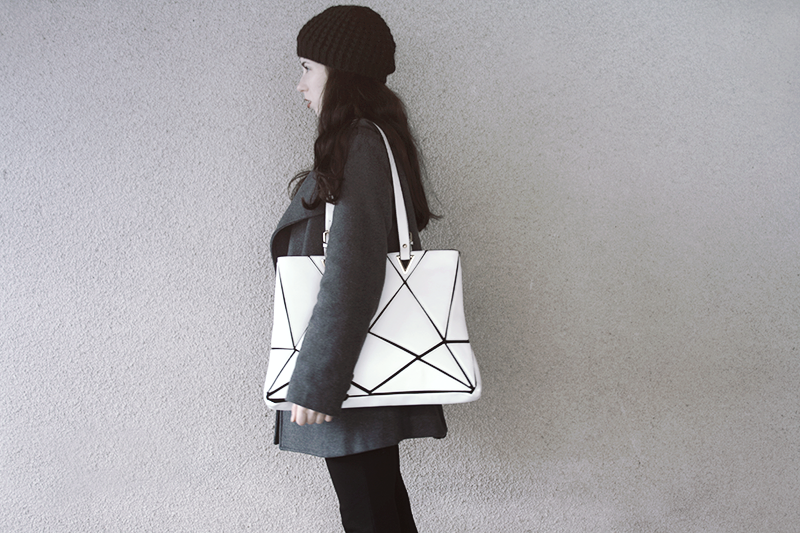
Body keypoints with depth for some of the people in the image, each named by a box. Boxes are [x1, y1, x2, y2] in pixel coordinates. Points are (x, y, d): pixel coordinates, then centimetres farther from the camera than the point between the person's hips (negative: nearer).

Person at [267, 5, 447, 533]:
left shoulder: (360, 144, -16)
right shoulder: (375, 138, 14)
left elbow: (351, 271, -25)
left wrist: (314, 383, -21)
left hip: (351, 373, -10)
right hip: (370, 374, 10)